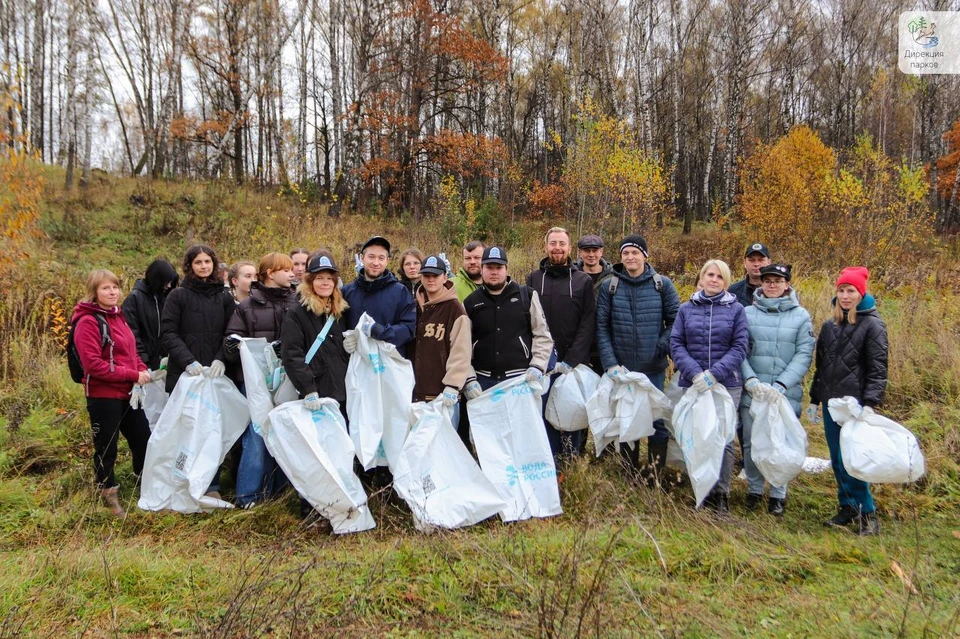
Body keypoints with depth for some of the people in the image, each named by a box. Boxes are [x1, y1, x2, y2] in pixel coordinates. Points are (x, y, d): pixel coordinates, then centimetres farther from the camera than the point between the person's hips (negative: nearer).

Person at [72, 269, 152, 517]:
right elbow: (93, 364, -22)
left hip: (128, 393, 8)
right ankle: (109, 496, 21)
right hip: (103, 396, -8)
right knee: (106, 448, 6)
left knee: (143, 440, 15)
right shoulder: (87, 322, -14)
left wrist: (143, 369, -1)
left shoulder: (117, 316, 12)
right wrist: (133, 375, -22)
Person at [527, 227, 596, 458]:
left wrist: (571, 361, -10)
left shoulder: (583, 281, 6)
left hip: (574, 365, 0)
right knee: (545, 416, 2)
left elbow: (588, 325, 0)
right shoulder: (533, 279, 8)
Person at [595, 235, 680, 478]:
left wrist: (662, 347, -8)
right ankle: (631, 474, 24)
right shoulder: (609, 286, 2)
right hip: (621, 369, 1)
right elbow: (601, 328, -2)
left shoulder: (662, 284, 1)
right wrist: (610, 363, -10)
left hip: (654, 368, 0)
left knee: (658, 421, 2)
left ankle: (656, 476, 16)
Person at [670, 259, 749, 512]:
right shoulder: (686, 308, 8)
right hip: (692, 384, 2)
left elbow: (740, 347, -2)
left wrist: (715, 373, -14)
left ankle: (721, 492, 12)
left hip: (727, 384, -1)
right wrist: (694, 373, -12)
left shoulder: (736, 309, 4)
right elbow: (676, 344, 3)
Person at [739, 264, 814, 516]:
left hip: (786, 394, -1)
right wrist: (751, 381, -13)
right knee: (751, 443, 7)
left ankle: (778, 494, 20)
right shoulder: (748, 313, 5)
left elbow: (804, 355, -4)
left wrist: (780, 386, -13)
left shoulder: (801, 316, 2)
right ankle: (754, 490, 25)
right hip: (751, 392, 1)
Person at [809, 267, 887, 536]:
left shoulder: (872, 325, -5)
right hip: (831, 403, 6)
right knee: (837, 460, 10)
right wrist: (814, 400, 17)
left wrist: (870, 403, -19)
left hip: (855, 404, -6)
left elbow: (878, 369, -10)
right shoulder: (829, 326, 13)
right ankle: (847, 507, 22)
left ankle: (867, 513, 5)